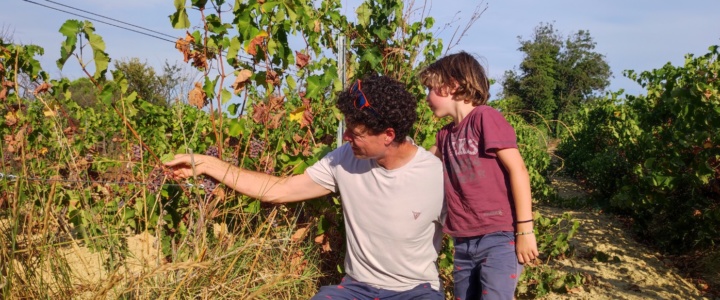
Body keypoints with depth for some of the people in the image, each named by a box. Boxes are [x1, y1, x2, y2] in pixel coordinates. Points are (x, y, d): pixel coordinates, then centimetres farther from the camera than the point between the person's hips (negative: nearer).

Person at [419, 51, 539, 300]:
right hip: (463, 244, 8)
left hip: (499, 239, -7)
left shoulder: (485, 117, -9)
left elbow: (517, 169, -13)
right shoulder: (445, 135, 13)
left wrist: (525, 229, -15)